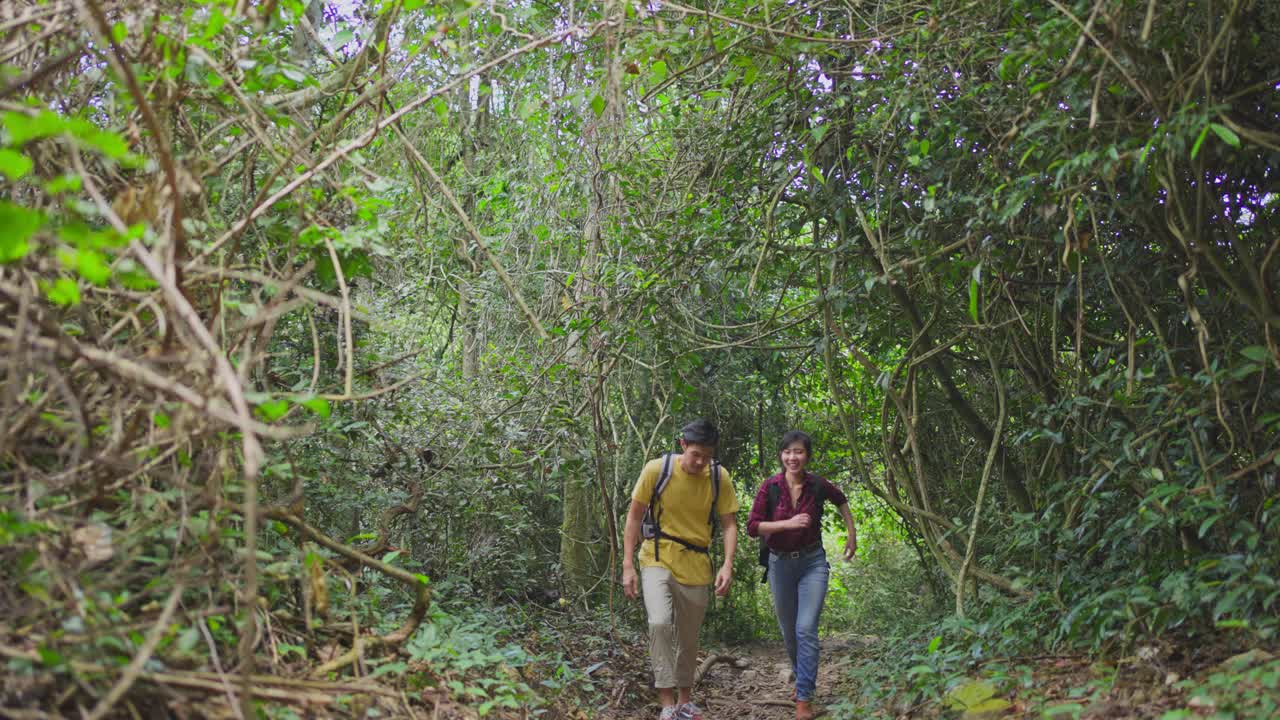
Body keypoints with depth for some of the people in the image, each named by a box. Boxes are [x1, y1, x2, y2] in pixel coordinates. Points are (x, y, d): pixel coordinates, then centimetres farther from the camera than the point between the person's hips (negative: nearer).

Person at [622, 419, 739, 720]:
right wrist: (628, 566, -9)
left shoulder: (719, 477, -8)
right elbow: (634, 517, -6)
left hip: (695, 566, 3)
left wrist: (728, 564, -17)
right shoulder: (657, 469, -14)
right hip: (657, 559, -2)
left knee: (688, 638, 13)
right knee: (660, 623, -25)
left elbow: (729, 524, -2)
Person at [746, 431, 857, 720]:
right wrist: (788, 523, -25)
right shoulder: (770, 486, -11)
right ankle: (800, 677, 42)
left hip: (812, 563, -1)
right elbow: (752, 527, -15)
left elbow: (841, 500, 15)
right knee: (789, 631, 15)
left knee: (806, 629, -14)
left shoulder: (819, 485, -8)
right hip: (780, 564, 1)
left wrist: (852, 534, 15)